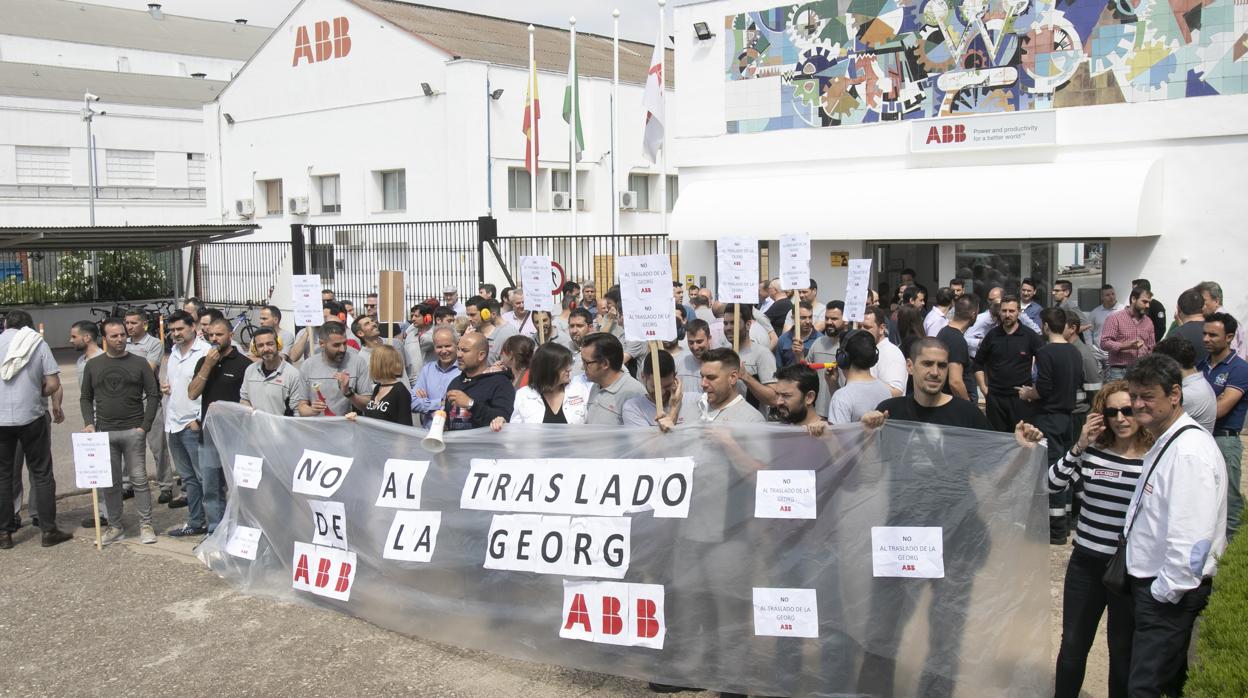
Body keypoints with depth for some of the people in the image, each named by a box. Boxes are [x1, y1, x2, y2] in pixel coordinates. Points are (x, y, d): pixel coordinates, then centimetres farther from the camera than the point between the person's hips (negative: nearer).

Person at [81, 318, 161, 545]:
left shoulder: (139, 363, 3)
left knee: (139, 479, -1)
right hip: (104, 432, 2)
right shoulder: (93, 365, 9)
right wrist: (89, 423, -1)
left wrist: (145, 425, -6)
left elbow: (153, 395, 3)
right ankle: (115, 527, 15)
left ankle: (146, 525, 5)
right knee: (109, 482, 6)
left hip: (133, 431, -2)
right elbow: (86, 398, 15)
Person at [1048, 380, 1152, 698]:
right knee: (1072, 644, 15)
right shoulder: (1092, 450, -3)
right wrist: (1079, 447, -18)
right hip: (1085, 562, 3)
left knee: (1122, 651, 14)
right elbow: (1053, 485, -10)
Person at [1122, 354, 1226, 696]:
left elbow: (1191, 536, -26)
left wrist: (1165, 591, -20)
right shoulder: (1165, 442, 11)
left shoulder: (1190, 452, -22)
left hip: (1169, 594, -10)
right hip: (1152, 584, 10)